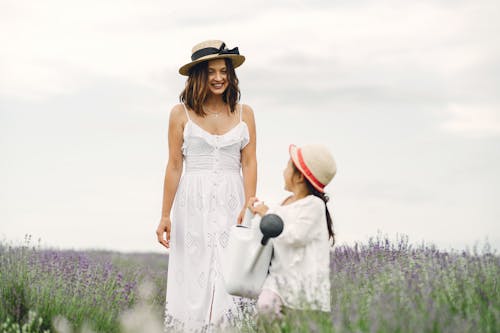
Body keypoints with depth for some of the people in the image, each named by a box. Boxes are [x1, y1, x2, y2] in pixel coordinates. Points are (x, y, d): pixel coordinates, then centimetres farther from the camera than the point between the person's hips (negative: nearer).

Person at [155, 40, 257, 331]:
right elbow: (174, 166, 1)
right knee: (194, 277, 0)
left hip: (231, 203, 1)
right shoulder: (181, 113, 2)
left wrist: (248, 208, -9)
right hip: (193, 203, -1)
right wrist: (165, 215, -2)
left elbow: (249, 163, 3)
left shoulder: (244, 113, 7)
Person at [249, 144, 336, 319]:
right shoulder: (285, 203, 16)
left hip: (305, 277, -6)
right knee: (265, 305, -20)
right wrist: (258, 210, 16)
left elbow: (295, 236, -19)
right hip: (279, 273, 6)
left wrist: (268, 214, -9)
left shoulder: (313, 204, -9)